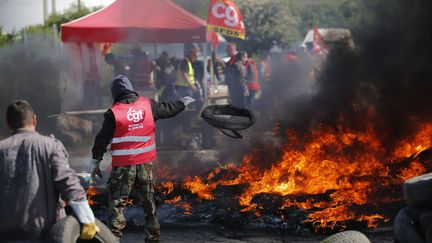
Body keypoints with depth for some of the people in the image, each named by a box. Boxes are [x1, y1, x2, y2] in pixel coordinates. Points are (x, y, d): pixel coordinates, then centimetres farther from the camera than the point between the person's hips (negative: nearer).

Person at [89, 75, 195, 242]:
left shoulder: (113, 113, -11)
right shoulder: (147, 105, -1)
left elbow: (102, 140, -7)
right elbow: (168, 109, 16)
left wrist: (95, 163, 2)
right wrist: (184, 103, 36)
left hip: (123, 166, -4)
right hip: (145, 163, 4)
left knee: (117, 202, 1)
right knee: (148, 200, 16)